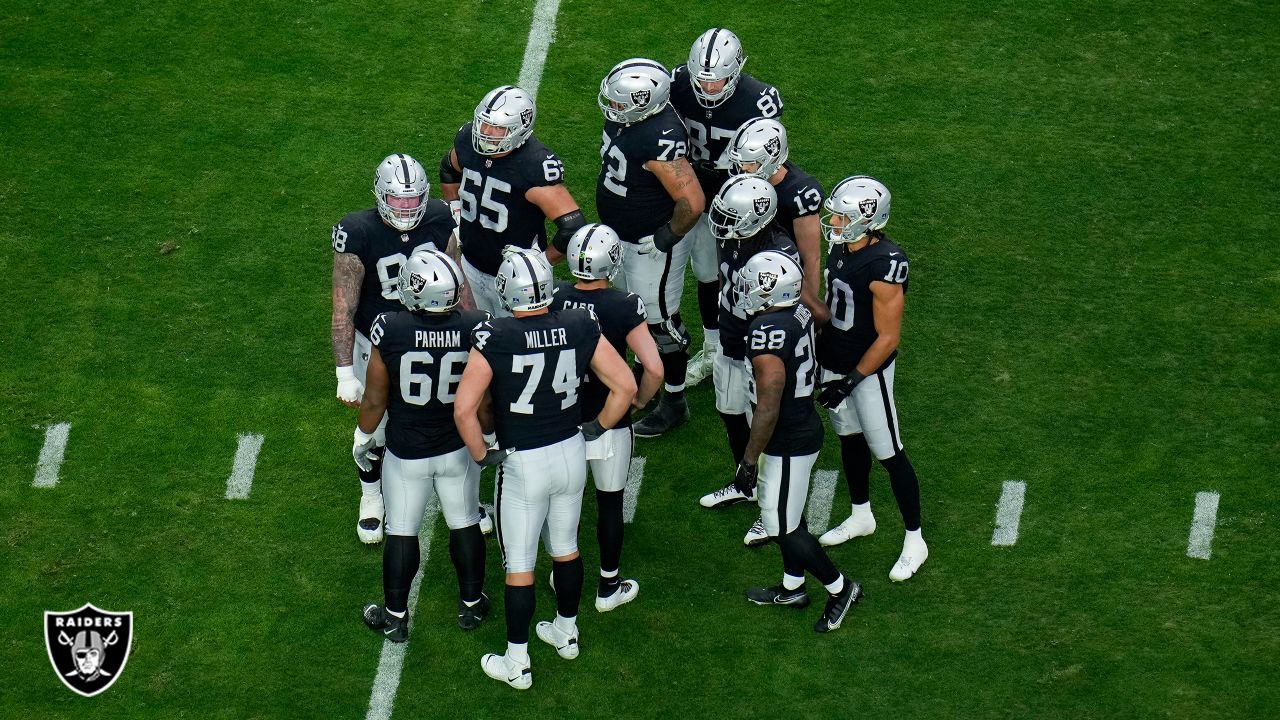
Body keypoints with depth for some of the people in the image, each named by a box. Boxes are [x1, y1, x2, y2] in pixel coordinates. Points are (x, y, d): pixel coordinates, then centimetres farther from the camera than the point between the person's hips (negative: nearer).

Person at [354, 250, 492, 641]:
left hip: (406, 453, -1)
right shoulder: (475, 329, -20)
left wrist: (362, 437, 8)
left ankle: (395, 617, 29)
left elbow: (375, 399, -11)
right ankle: (471, 604, 38)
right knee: (465, 524, 22)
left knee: (402, 532, 15)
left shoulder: (390, 330, -24)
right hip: (458, 448, 2)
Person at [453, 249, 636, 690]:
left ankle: (516, 664, 18)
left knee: (519, 565, 8)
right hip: (572, 454, 4)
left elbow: (464, 410, -23)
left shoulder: (494, 339, -22)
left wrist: (482, 455, -8)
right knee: (566, 548, 25)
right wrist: (596, 429, 9)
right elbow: (625, 387, -5)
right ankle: (566, 633, 43)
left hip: (523, 463, -4)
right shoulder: (580, 329, -9)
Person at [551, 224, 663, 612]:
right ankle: (608, 587, 28)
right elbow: (653, 369, -22)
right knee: (610, 503, 15)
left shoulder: (552, 300, -13)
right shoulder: (625, 307, -20)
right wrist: (639, 401, -3)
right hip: (609, 422, -2)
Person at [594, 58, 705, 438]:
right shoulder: (624, 116, -8)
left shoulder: (661, 141, -36)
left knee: (661, 322, 8)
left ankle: (674, 403, 26)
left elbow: (693, 202, -35)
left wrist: (664, 239, -21)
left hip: (652, 244, -9)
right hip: (623, 236, 9)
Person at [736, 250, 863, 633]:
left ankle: (839, 588, 19)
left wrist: (749, 459, -17)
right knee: (789, 513, 24)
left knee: (784, 527, 5)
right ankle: (792, 588, 39)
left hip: (787, 443, -9)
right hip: (806, 427, 9)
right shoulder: (800, 315, -3)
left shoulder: (768, 332, -30)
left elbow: (768, 408, -28)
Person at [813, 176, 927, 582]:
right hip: (834, 361, 8)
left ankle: (915, 541, 13)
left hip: (868, 369, -8)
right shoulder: (840, 246, -4)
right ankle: (861, 517, 43)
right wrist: (820, 351, 18)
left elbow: (888, 339, -23)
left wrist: (851, 381, -21)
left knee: (888, 453, 1)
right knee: (850, 438, 23)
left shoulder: (883, 266, -29)